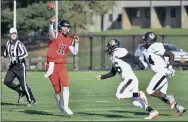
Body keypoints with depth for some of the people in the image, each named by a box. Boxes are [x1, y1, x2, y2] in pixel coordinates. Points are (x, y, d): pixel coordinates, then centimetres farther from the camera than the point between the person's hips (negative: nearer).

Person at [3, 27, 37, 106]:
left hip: (20, 66, -7)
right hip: (12, 66, 7)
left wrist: (16, 58, -33)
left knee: (23, 83, -8)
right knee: (7, 81, -1)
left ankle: (32, 100, 2)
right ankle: (21, 93, 16)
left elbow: (25, 53, -27)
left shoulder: (19, 43, -14)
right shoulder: (8, 43, 8)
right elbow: (6, 52, 29)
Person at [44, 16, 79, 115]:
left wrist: (76, 43, -6)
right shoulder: (55, 35, -9)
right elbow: (51, 33, -34)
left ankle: (65, 107, -5)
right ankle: (60, 104, 25)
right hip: (52, 65, -4)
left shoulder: (69, 39, 8)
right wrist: (51, 24, -55)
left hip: (62, 66, 4)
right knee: (57, 89, 3)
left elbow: (75, 53, 9)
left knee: (66, 86, -10)